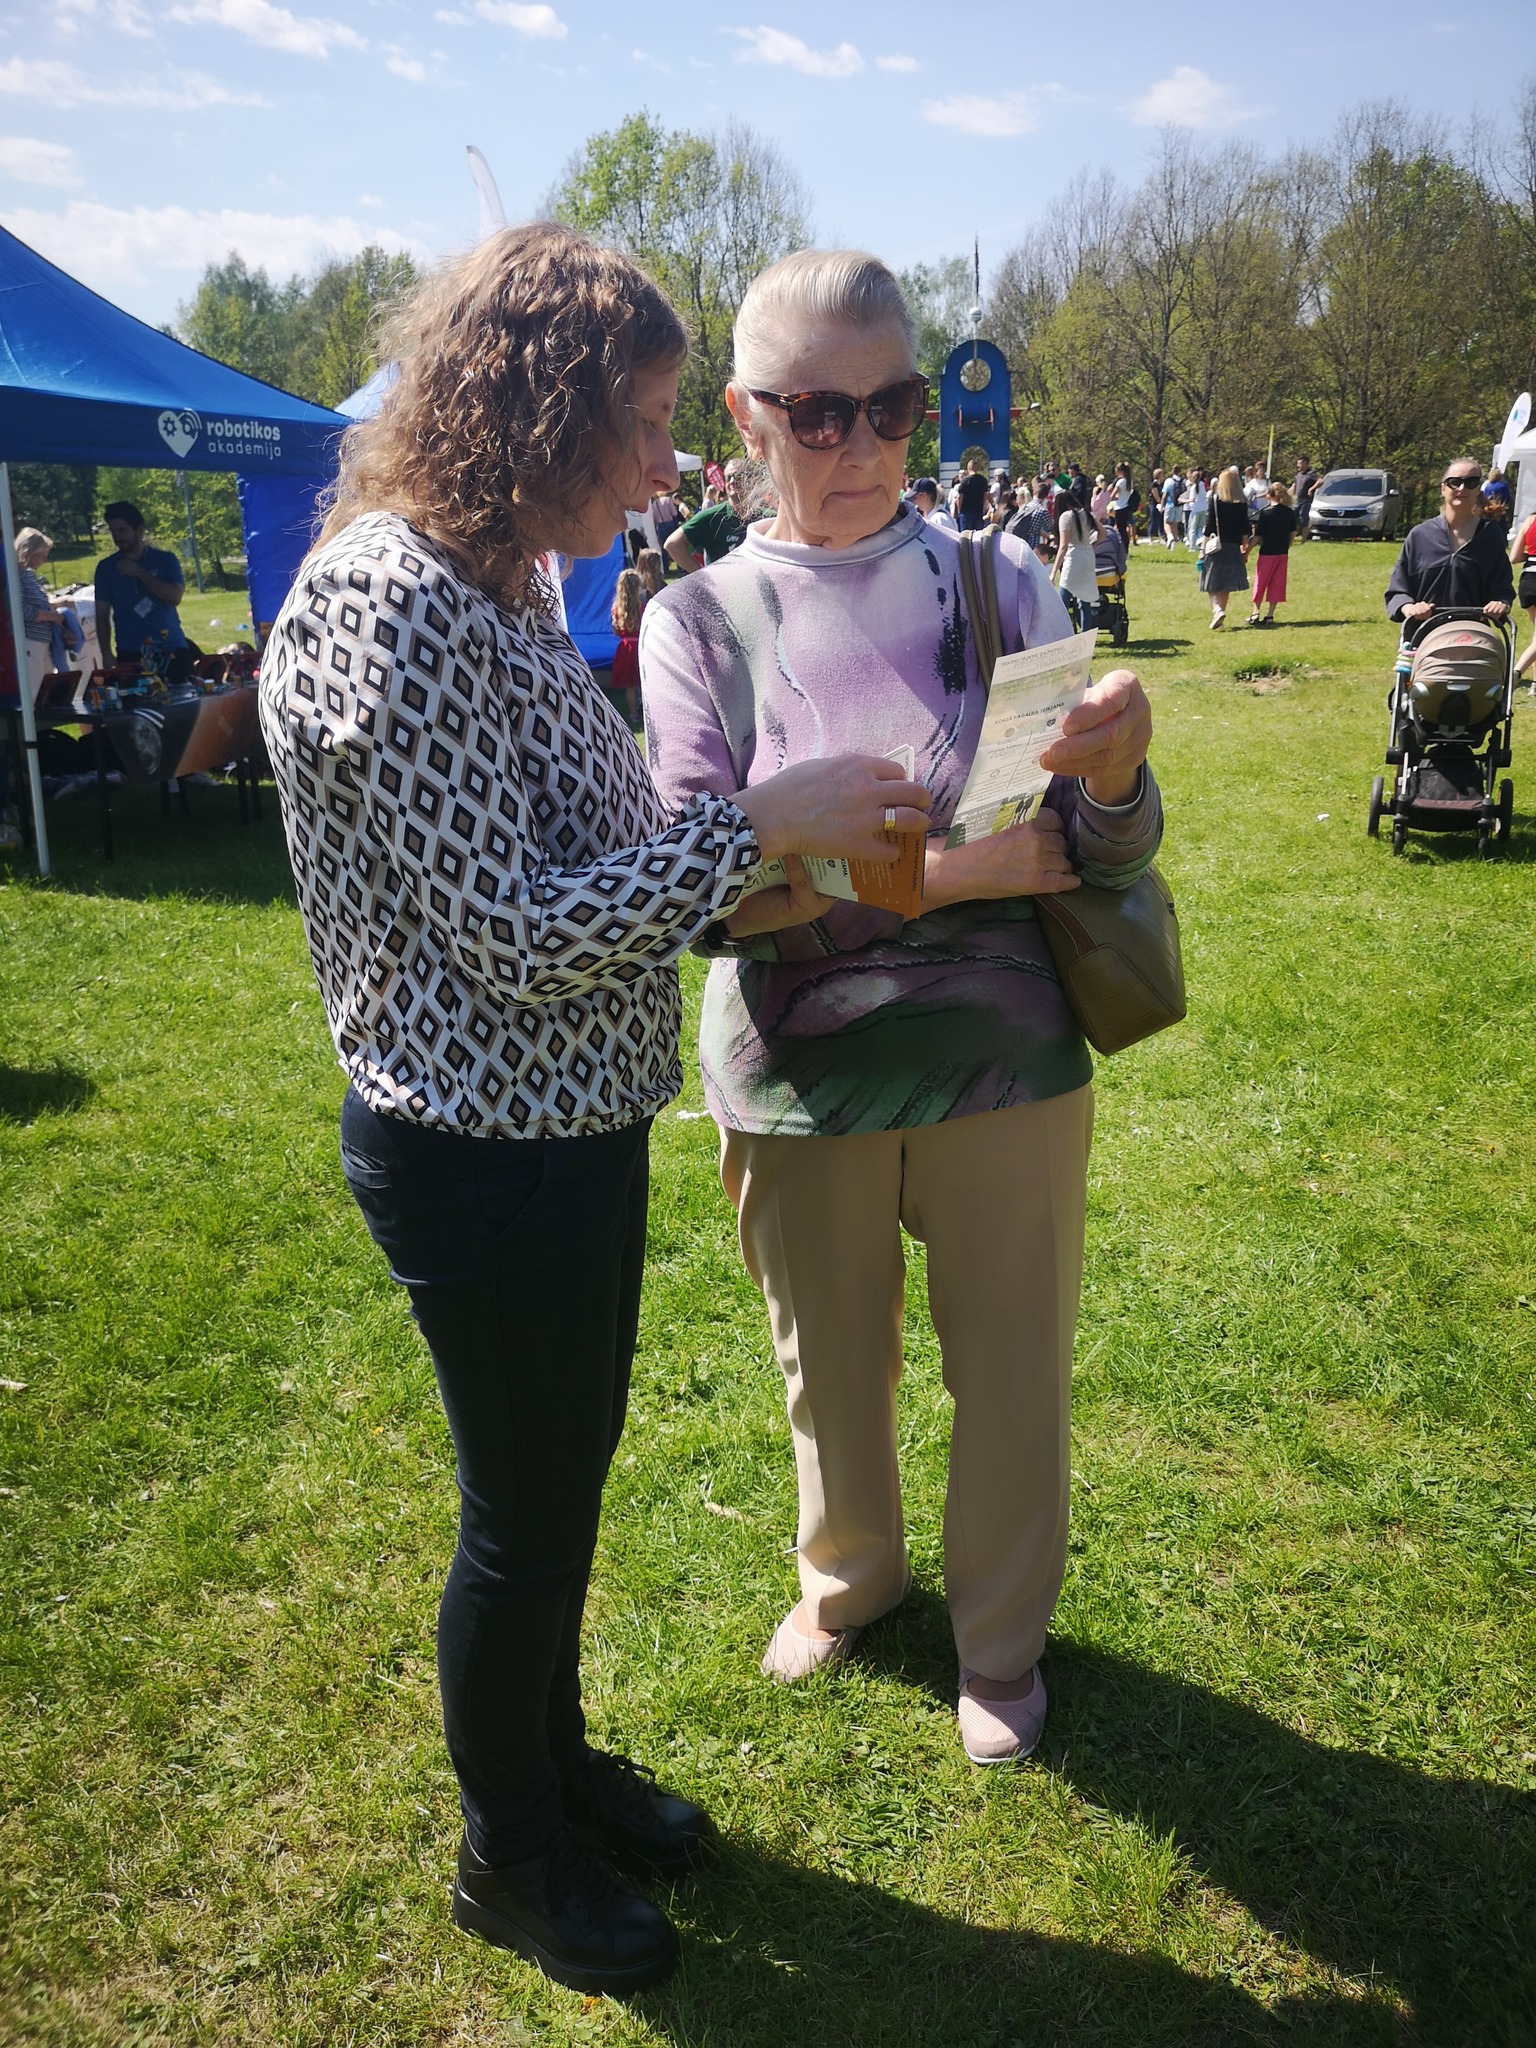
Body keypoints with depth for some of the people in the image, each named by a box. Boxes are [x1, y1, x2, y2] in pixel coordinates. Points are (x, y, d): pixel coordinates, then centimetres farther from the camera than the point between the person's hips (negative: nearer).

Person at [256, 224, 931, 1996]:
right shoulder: (392, 603, -23)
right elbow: (516, 935, -25)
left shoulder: (497, 586, 7)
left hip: (571, 1124, 9)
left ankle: (556, 1758, 48)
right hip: (483, 1157, -9)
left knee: (566, 1475, 24)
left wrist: (763, 854, 6)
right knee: (523, 1514, 11)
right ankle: (509, 1855, 37)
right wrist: (755, 823, -21)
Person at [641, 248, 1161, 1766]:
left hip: (1003, 1062, 0)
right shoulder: (697, 621, -5)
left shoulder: (1002, 586, -3)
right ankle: (848, 1573, 51)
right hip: (795, 1083, 0)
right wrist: (937, 871, -23)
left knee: (1010, 1367, 14)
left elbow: (1106, 854, -6)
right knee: (830, 1366, 20)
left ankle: (1001, 1639, 43)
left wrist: (1117, 773, -30)